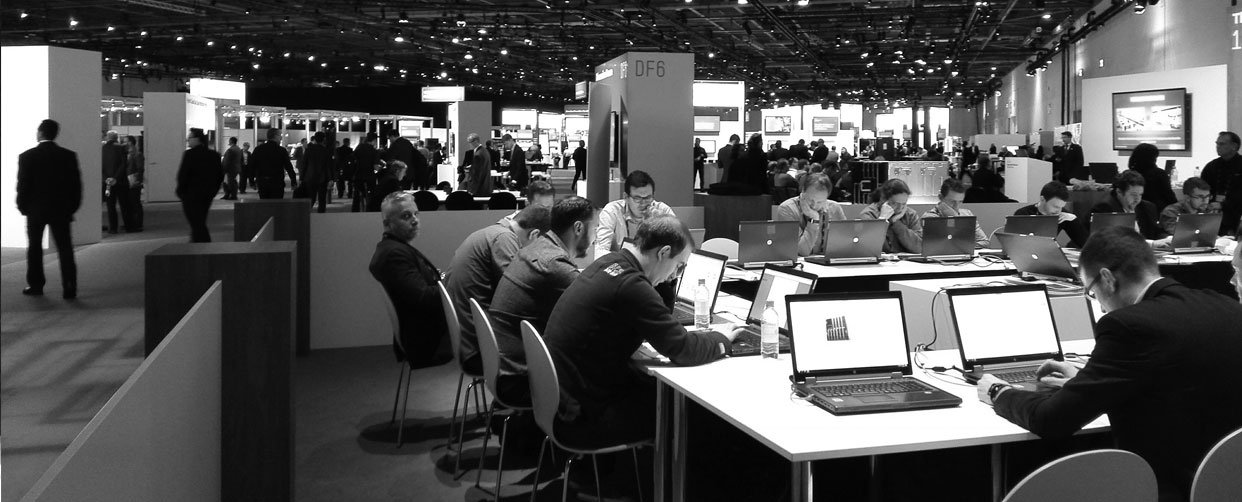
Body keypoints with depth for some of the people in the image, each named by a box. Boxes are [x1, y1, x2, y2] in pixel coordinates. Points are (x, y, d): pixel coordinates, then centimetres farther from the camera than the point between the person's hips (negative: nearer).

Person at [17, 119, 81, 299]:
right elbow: (76, 185, -2)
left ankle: (35, 285, 19)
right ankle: (69, 289, -3)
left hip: (36, 210, -1)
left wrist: (23, 207, 6)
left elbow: (22, 184, -7)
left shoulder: (27, 156, -8)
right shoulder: (69, 156, -3)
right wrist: (72, 208, 6)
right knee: (65, 249, 2)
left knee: (34, 248, 14)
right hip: (61, 210, 1)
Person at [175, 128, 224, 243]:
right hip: (208, 195, 7)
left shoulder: (189, 154, -13)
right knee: (200, 223, 18)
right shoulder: (214, 155, 7)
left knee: (197, 225, -4)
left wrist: (180, 191, -2)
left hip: (191, 194, -7)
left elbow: (182, 174, -15)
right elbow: (220, 174, 11)